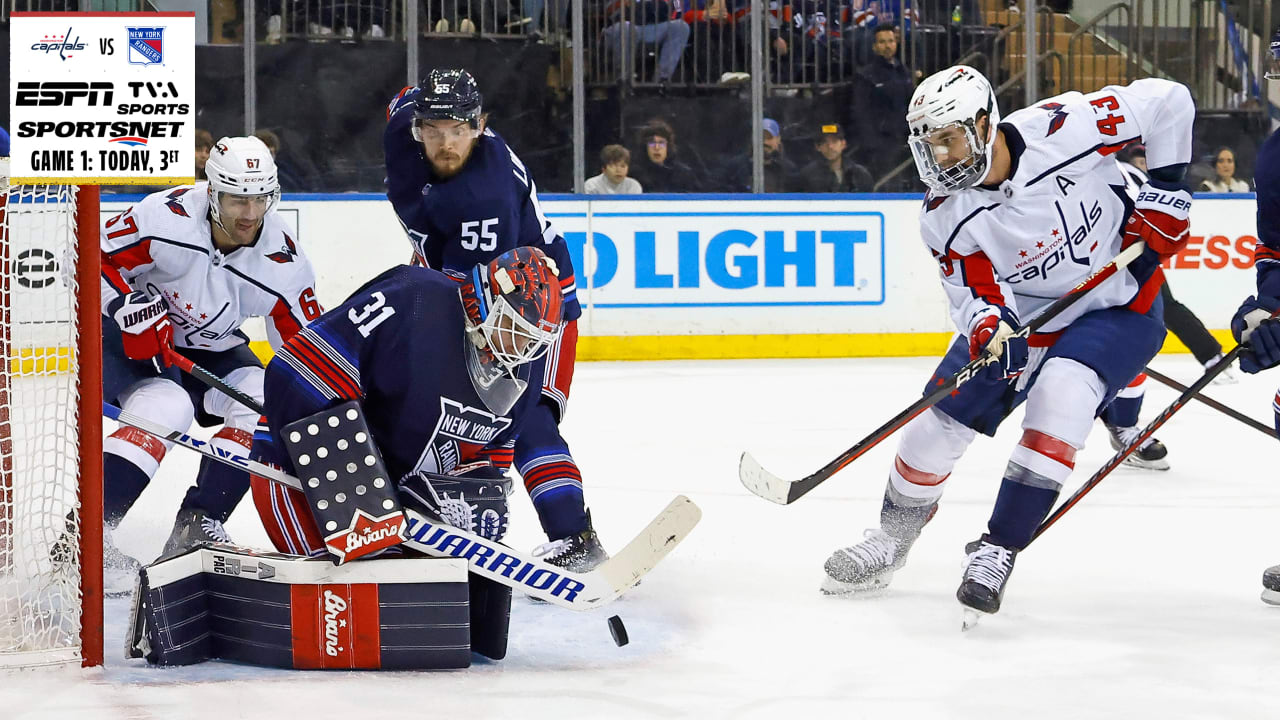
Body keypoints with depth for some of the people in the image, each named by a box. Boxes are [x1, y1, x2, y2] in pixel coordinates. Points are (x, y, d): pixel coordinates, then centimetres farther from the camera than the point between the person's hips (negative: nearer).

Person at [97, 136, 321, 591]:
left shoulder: (283, 263, -18)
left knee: (261, 398, -18)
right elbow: (96, 260, -19)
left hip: (209, 349, 5)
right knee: (168, 408, -30)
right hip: (130, 339, -5)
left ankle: (197, 521, -12)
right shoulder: (167, 218, -29)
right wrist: (132, 311, -32)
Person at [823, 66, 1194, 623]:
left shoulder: (1062, 127, -26)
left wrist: (1166, 191, -16)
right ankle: (891, 541, 28)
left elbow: (1165, 101, -17)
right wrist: (987, 327, -41)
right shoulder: (945, 217, -15)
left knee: (1058, 396, -31)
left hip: (1117, 306, -4)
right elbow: (976, 292, -17)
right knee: (935, 424, 0)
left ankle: (998, 550, -20)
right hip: (1018, 320, 4)